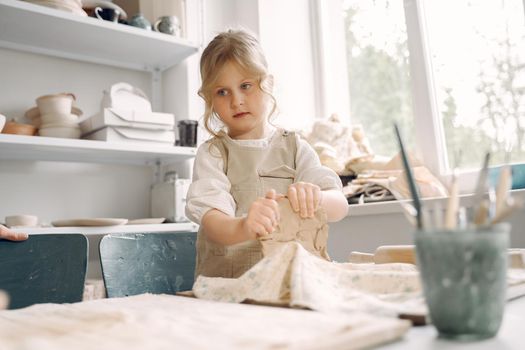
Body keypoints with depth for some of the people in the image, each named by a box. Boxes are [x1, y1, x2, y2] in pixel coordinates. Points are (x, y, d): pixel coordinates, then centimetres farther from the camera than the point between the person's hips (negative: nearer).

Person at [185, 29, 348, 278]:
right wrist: (242, 228, -35)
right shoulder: (212, 152, 4)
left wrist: (314, 198, -25)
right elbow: (210, 219, -12)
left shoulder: (294, 147, 9)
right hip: (223, 285, -2)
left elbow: (340, 206, -2)